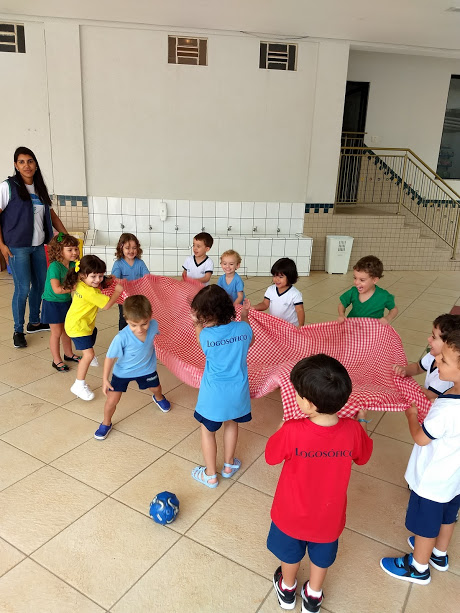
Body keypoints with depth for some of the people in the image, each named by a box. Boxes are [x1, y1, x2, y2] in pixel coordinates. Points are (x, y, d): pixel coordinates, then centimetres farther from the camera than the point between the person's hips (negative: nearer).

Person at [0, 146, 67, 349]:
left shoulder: (40, 188, 10)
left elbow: (51, 215, 17)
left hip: (38, 246, 6)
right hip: (17, 247, -6)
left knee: (40, 284, 12)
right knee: (23, 288, -5)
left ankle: (34, 322, 31)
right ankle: (18, 331, 11)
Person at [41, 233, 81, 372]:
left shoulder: (73, 264, -5)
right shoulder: (55, 267, -26)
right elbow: (57, 289, -31)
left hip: (66, 301, 7)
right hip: (52, 303, -7)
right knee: (56, 332, 2)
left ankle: (68, 354, 37)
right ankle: (56, 360, 16)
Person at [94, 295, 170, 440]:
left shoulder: (153, 325, -29)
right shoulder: (122, 338, -39)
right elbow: (110, 357, -24)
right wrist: (105, 379, -19)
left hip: (147, 368, 4)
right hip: (123, 372, -3)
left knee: (156, 388, 28)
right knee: (112, 399, -4)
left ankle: (158, 398, 66)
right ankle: (106, 424, 28)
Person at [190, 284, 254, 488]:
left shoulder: (205, 335, -21)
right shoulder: (243, 328, -14)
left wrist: (197, 325, 10)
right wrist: (245, 315, 17)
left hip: (214, 394, -3)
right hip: (237, 392, 4)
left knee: (207, 430, 18)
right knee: (231, 423, 28)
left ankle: (210, 475, 32)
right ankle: (228, 465, 45)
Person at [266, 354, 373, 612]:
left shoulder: (292, 431, -37)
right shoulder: (352, 430, -28)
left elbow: (270, 456, -16)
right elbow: (363, 456, -5)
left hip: (293, 513, -1)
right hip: (328, 516, 2)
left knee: (290, 552, 30)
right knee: (322, 555, 31)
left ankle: (287, 590, 55)